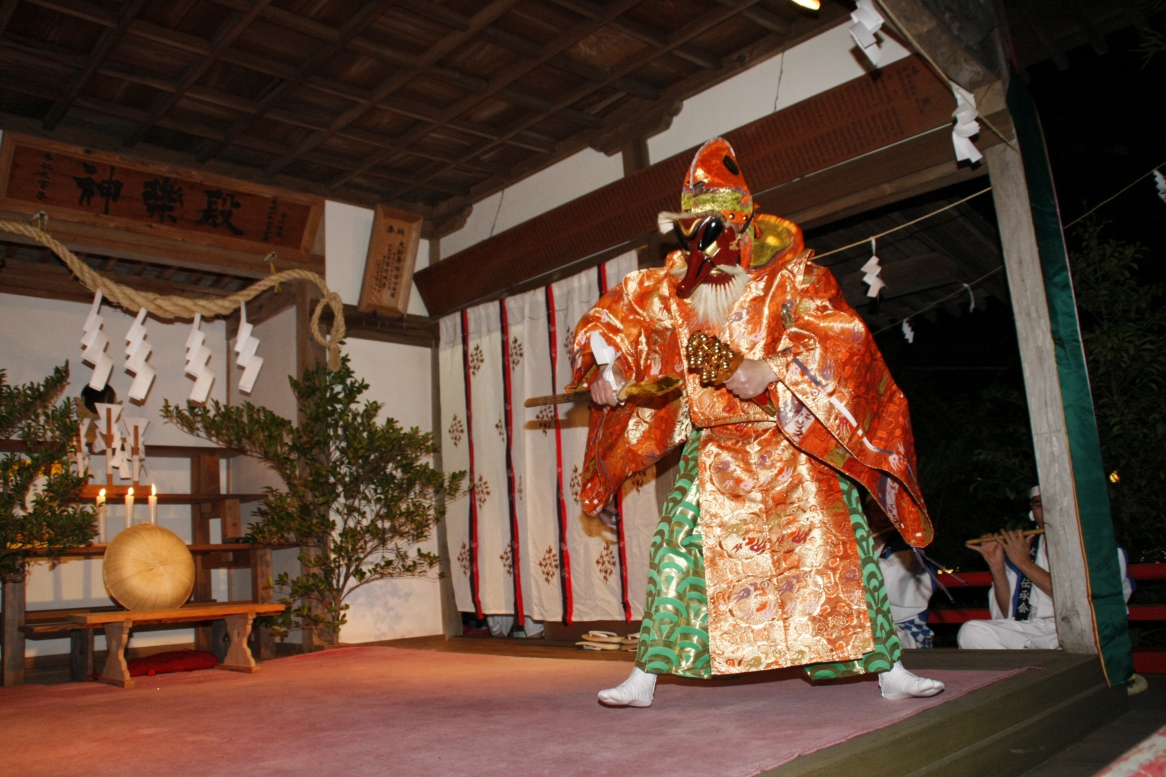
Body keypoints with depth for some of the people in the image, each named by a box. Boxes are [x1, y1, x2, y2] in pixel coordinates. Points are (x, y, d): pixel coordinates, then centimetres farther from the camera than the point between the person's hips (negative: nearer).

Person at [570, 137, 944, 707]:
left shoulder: (789, 275, -6)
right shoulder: (670, 288, 5)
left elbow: (836, 333, -19)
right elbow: (612, 316, 15)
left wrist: (769, 369, -31)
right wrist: (605, 364, -3)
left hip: (795, 442, -2)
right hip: (715, 452, 3)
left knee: (834, 548, 0)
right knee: (680, 551, -1)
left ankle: (888, 670, 14)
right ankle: (646, 677, 8)